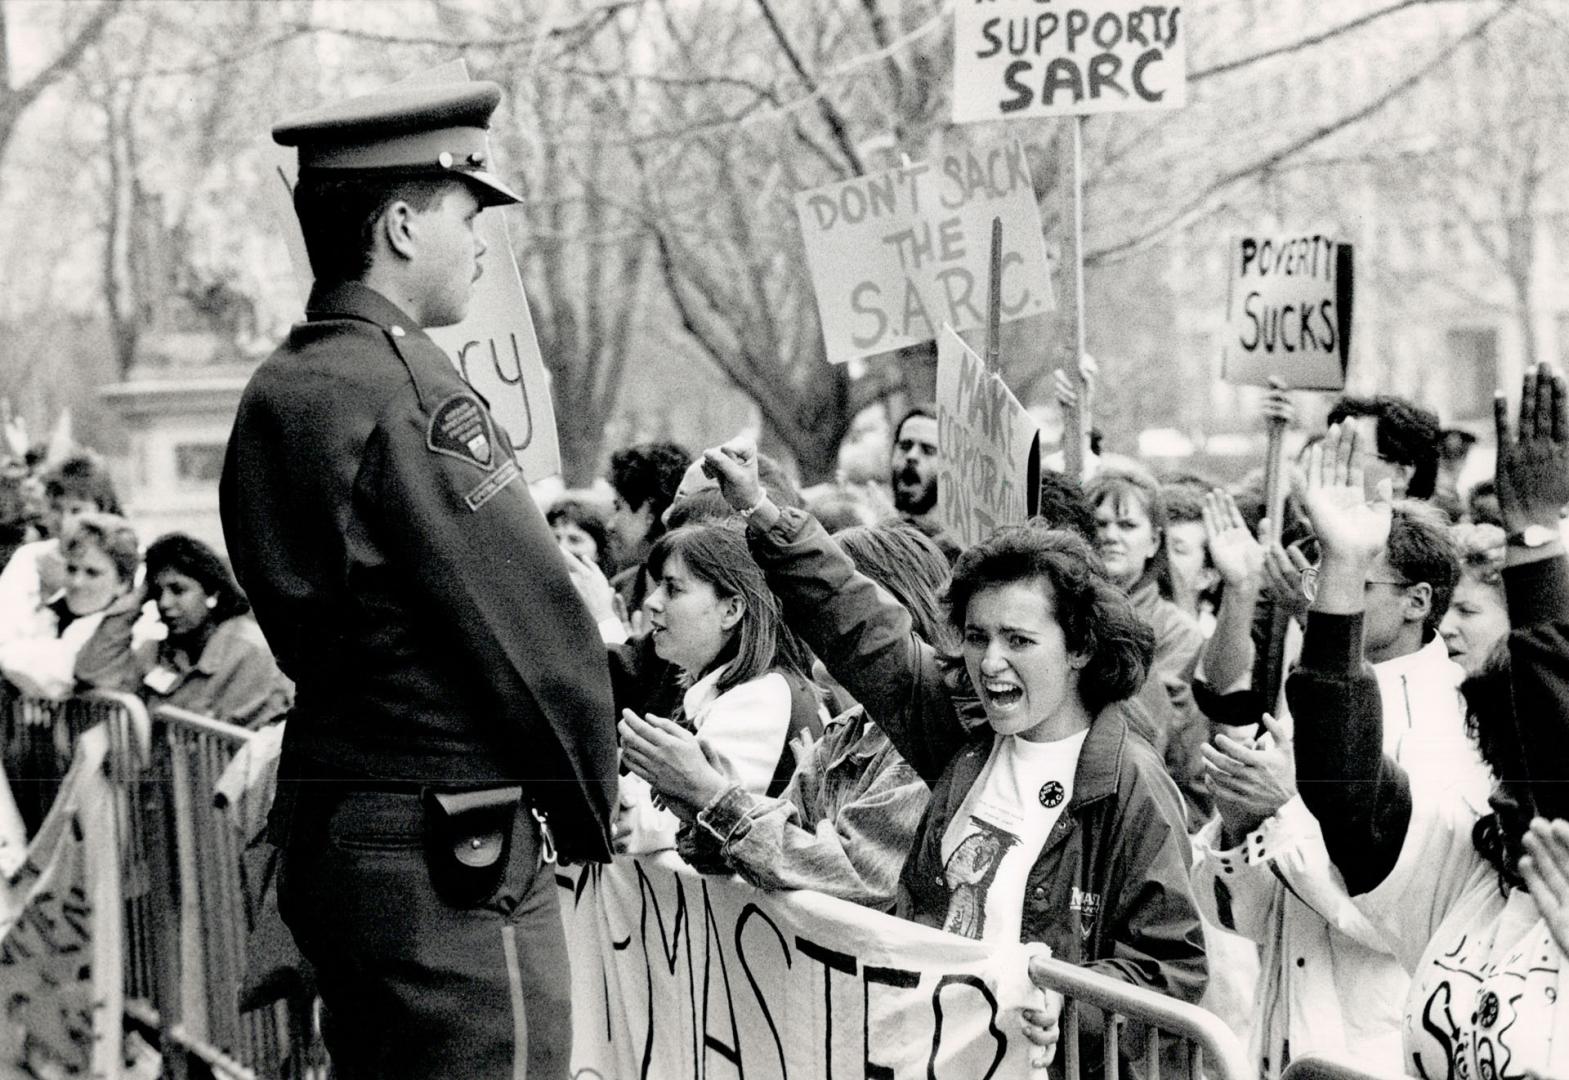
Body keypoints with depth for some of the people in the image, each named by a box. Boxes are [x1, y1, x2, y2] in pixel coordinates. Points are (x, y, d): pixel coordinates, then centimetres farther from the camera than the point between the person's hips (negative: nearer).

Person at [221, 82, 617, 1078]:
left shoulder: (277, 393, 11)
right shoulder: (411, 399, -18)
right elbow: (533, 626, -17)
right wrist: (591, 809, -2)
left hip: (329, 834, 10)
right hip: (451, 856, -10)